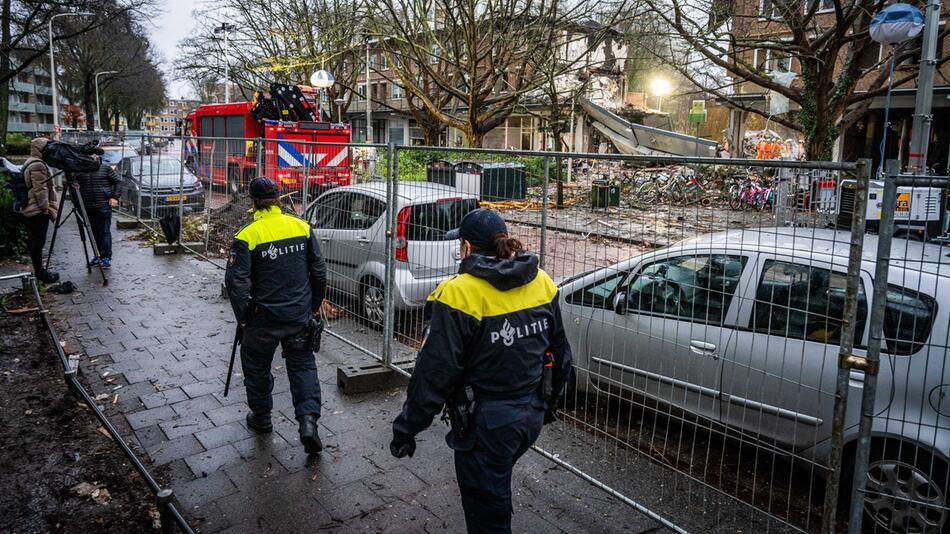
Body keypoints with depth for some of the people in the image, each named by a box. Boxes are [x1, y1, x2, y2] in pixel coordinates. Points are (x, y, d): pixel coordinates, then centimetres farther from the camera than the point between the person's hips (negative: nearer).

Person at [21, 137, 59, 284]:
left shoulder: (29, 163, 19)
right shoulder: (38, 165, -15)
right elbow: (40, 189, -19)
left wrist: (46, 206, 25)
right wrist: (46, 208, -15)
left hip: (30, 209, 11)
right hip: (38, 210, -11)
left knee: (34, 241, 13)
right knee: (38, 242, -6)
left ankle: (39, 271, 20)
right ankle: (40, 274, -2)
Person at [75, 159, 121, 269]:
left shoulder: (105, 166, 0)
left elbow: (118, 181, 4)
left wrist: (115, 197, -4)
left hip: (103, 206, -3)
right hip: (88, 207, 4)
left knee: (105, 232, -4)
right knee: (94, 232, 10)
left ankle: (106, 257, 0)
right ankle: (98, 255, 21)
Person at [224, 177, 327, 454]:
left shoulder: (247, 236, -14)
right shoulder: (302, 227, -2)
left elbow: (236, 282, -14)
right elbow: (319, 271, 4)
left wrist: (243, 317, 0)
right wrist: (314, 305, 16)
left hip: (264, 318, -3)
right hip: (300, 315, 3)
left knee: (257, 368, 19)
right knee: (303, 365, 13)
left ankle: (261, 418, 33)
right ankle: (308, 419, -1)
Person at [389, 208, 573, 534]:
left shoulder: (460, 294, -21)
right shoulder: (541, 283, 0)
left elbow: (435, 372, -20)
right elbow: (560, 354, 9)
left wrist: (406, 428, -8)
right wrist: (548, 402, 23)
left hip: (486, 424, -6)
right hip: (532, 415, 7)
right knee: (495, 489, 30)